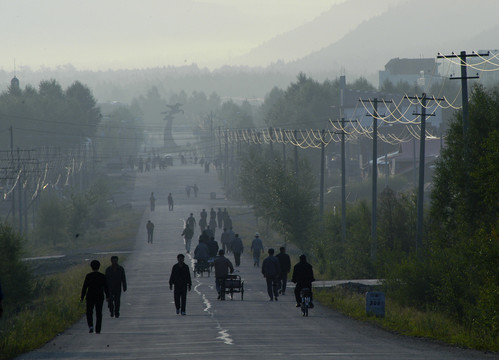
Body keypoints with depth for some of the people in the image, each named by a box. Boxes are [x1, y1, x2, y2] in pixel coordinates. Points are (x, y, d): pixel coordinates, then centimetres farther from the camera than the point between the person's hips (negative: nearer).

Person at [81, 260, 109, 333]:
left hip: (90, 297, -2)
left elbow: (84, 287, -8)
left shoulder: (88, 276, -8)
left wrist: (82, 297, -1)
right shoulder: (102, 276, -3)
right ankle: (98, 330, 9)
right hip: (100, 297, 2)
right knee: (99, 314, 10)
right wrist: (107, 296, 15)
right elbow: (106, 287, 1)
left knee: (89, 313, 9)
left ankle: (90, 326, -13)